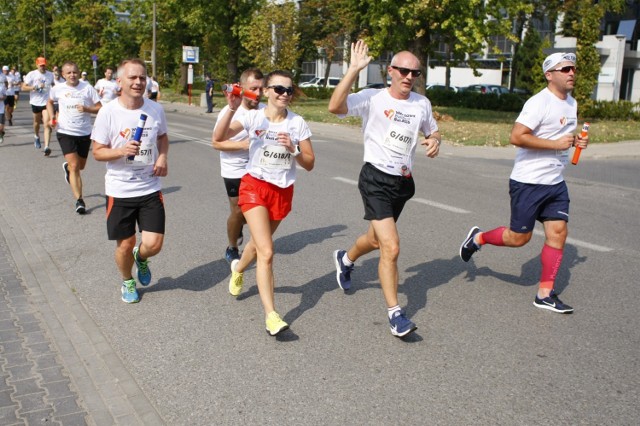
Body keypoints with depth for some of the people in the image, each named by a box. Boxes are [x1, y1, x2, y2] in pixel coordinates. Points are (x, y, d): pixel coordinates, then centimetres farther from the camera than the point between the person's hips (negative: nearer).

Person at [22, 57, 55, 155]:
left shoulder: (51, 75, 1)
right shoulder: (32, 74, -5)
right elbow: (23, 87, -7)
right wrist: (35, 87, -20)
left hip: (47, 102, -1)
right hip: (36, 102, 1)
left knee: (47, 125, -14)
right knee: (37, 122, 21)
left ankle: (46, 147, -20)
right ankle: (36, 137, 51)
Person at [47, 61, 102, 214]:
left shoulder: (87, 87, -6)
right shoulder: (57, 89, -2)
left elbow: (99, 108, -5)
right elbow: (50, 102, 18)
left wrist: (86, 109, -22)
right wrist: (52, 117, 1)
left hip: (85, 132, 2)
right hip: (66, 132, -1)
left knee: (80, 166, 19)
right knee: (74, 166, -13)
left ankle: (67, 167, 55)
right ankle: (79, 201, -12)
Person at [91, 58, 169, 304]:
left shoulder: (155, 109, -1)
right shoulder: (108, 112, -10)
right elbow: (98, 152, -6)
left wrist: (162, 157, -2)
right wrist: (122, 151, -25)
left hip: (150, 189, 2)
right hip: (119, 191, -2)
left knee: (153, 244, -4)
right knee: (125, 244, 9)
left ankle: (141, 258, 34)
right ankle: (127, 281, 40)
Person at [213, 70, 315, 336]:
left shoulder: (297, 123, -2)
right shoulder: (253, 117, -9)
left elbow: (309, 164, -1)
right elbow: (218, 138, -21)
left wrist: (293, 149, -19)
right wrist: (232, 109, -33)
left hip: (283, 191, 4)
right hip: (255, 186, -4)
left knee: (260, 242, 23)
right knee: (266, 252, -16)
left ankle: (238, 268, 57)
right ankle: (271, 315, -10)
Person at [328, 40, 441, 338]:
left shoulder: (422, 103, 6)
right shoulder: (372, 98, -11)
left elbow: (432, 131, 23)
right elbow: (335, 107, -26)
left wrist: (434, 141, -1)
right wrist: (354, 69, -28)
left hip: (403, 181, 7)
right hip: (376, 179, -6)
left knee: (376, 239, 24)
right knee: (391, 248, -15)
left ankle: (345, 259, 57)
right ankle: (395, 313, -2)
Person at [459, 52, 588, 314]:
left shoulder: (571, 103, 14)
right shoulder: (539, 102, -16)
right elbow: (516, 137, -25)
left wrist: (574, 141, 7)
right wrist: (556, 144, -23)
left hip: (555, 183, 8)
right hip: (528, 182, -8)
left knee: (558, 232, 1)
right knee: (519, 238, -1)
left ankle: (545, 294, 9)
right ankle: (479, 238, 27)